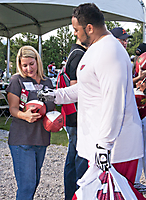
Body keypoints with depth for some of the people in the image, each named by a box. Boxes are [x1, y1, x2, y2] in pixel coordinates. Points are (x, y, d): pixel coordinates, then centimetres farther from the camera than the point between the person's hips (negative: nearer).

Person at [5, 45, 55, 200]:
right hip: (22, 140, -6)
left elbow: (52, 107, 21)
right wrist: (25, 115, -30)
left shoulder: (47, 82, 12)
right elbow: (13, 109, -8)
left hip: (41, 138, 6)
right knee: (27, 184, -8)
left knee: (35, 180, 15)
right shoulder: (17, 80, -3)